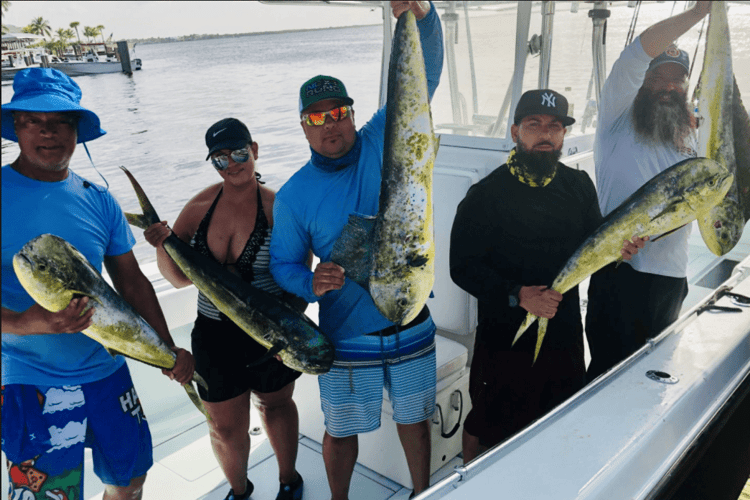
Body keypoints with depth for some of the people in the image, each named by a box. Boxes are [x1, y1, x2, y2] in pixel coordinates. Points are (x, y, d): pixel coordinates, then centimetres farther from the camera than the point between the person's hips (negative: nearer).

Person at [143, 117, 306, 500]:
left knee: (275, 405, 22)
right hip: (215, 336, 2)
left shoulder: (278, 207, -13)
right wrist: (163, 245, -18)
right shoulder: (200, 206, -3)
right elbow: (180, 277, 0)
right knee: (225, 428, 13)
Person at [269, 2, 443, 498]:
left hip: (411, 325, 1)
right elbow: (283, 264, -1)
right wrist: (310, 282, -23)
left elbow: (422, 76, -15)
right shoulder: (294, 195, -8)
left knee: (414, 418, 21)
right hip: (346, 335, -1)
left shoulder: (383, 142, -7)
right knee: (341, 429, 16)